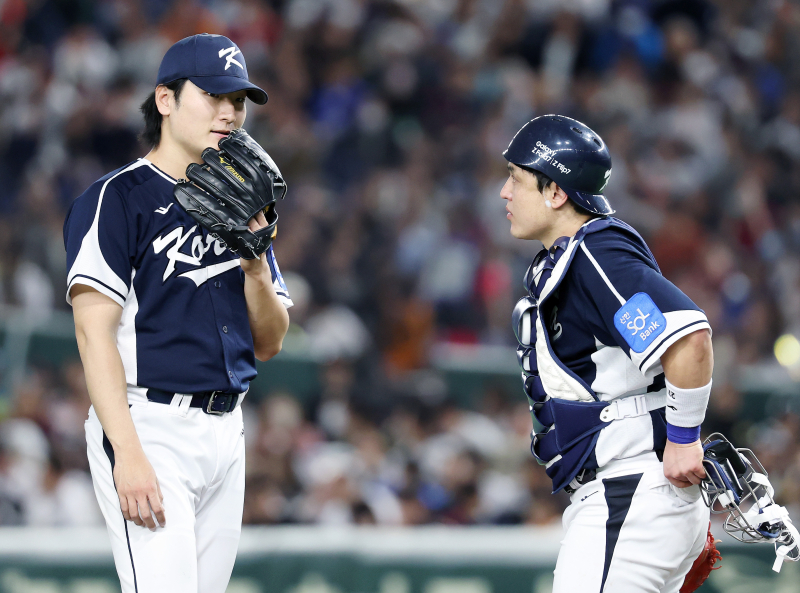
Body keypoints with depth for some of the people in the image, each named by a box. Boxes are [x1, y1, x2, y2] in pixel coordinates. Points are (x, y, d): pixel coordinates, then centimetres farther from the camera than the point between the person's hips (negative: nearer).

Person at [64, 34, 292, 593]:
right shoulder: (117, 198, -5)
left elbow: (268, 344, 17)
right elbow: (95, 328, -13)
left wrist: (255, 263, -3)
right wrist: (128, 453, -22)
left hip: (227, 434, 7)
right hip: (151, 427, -7)